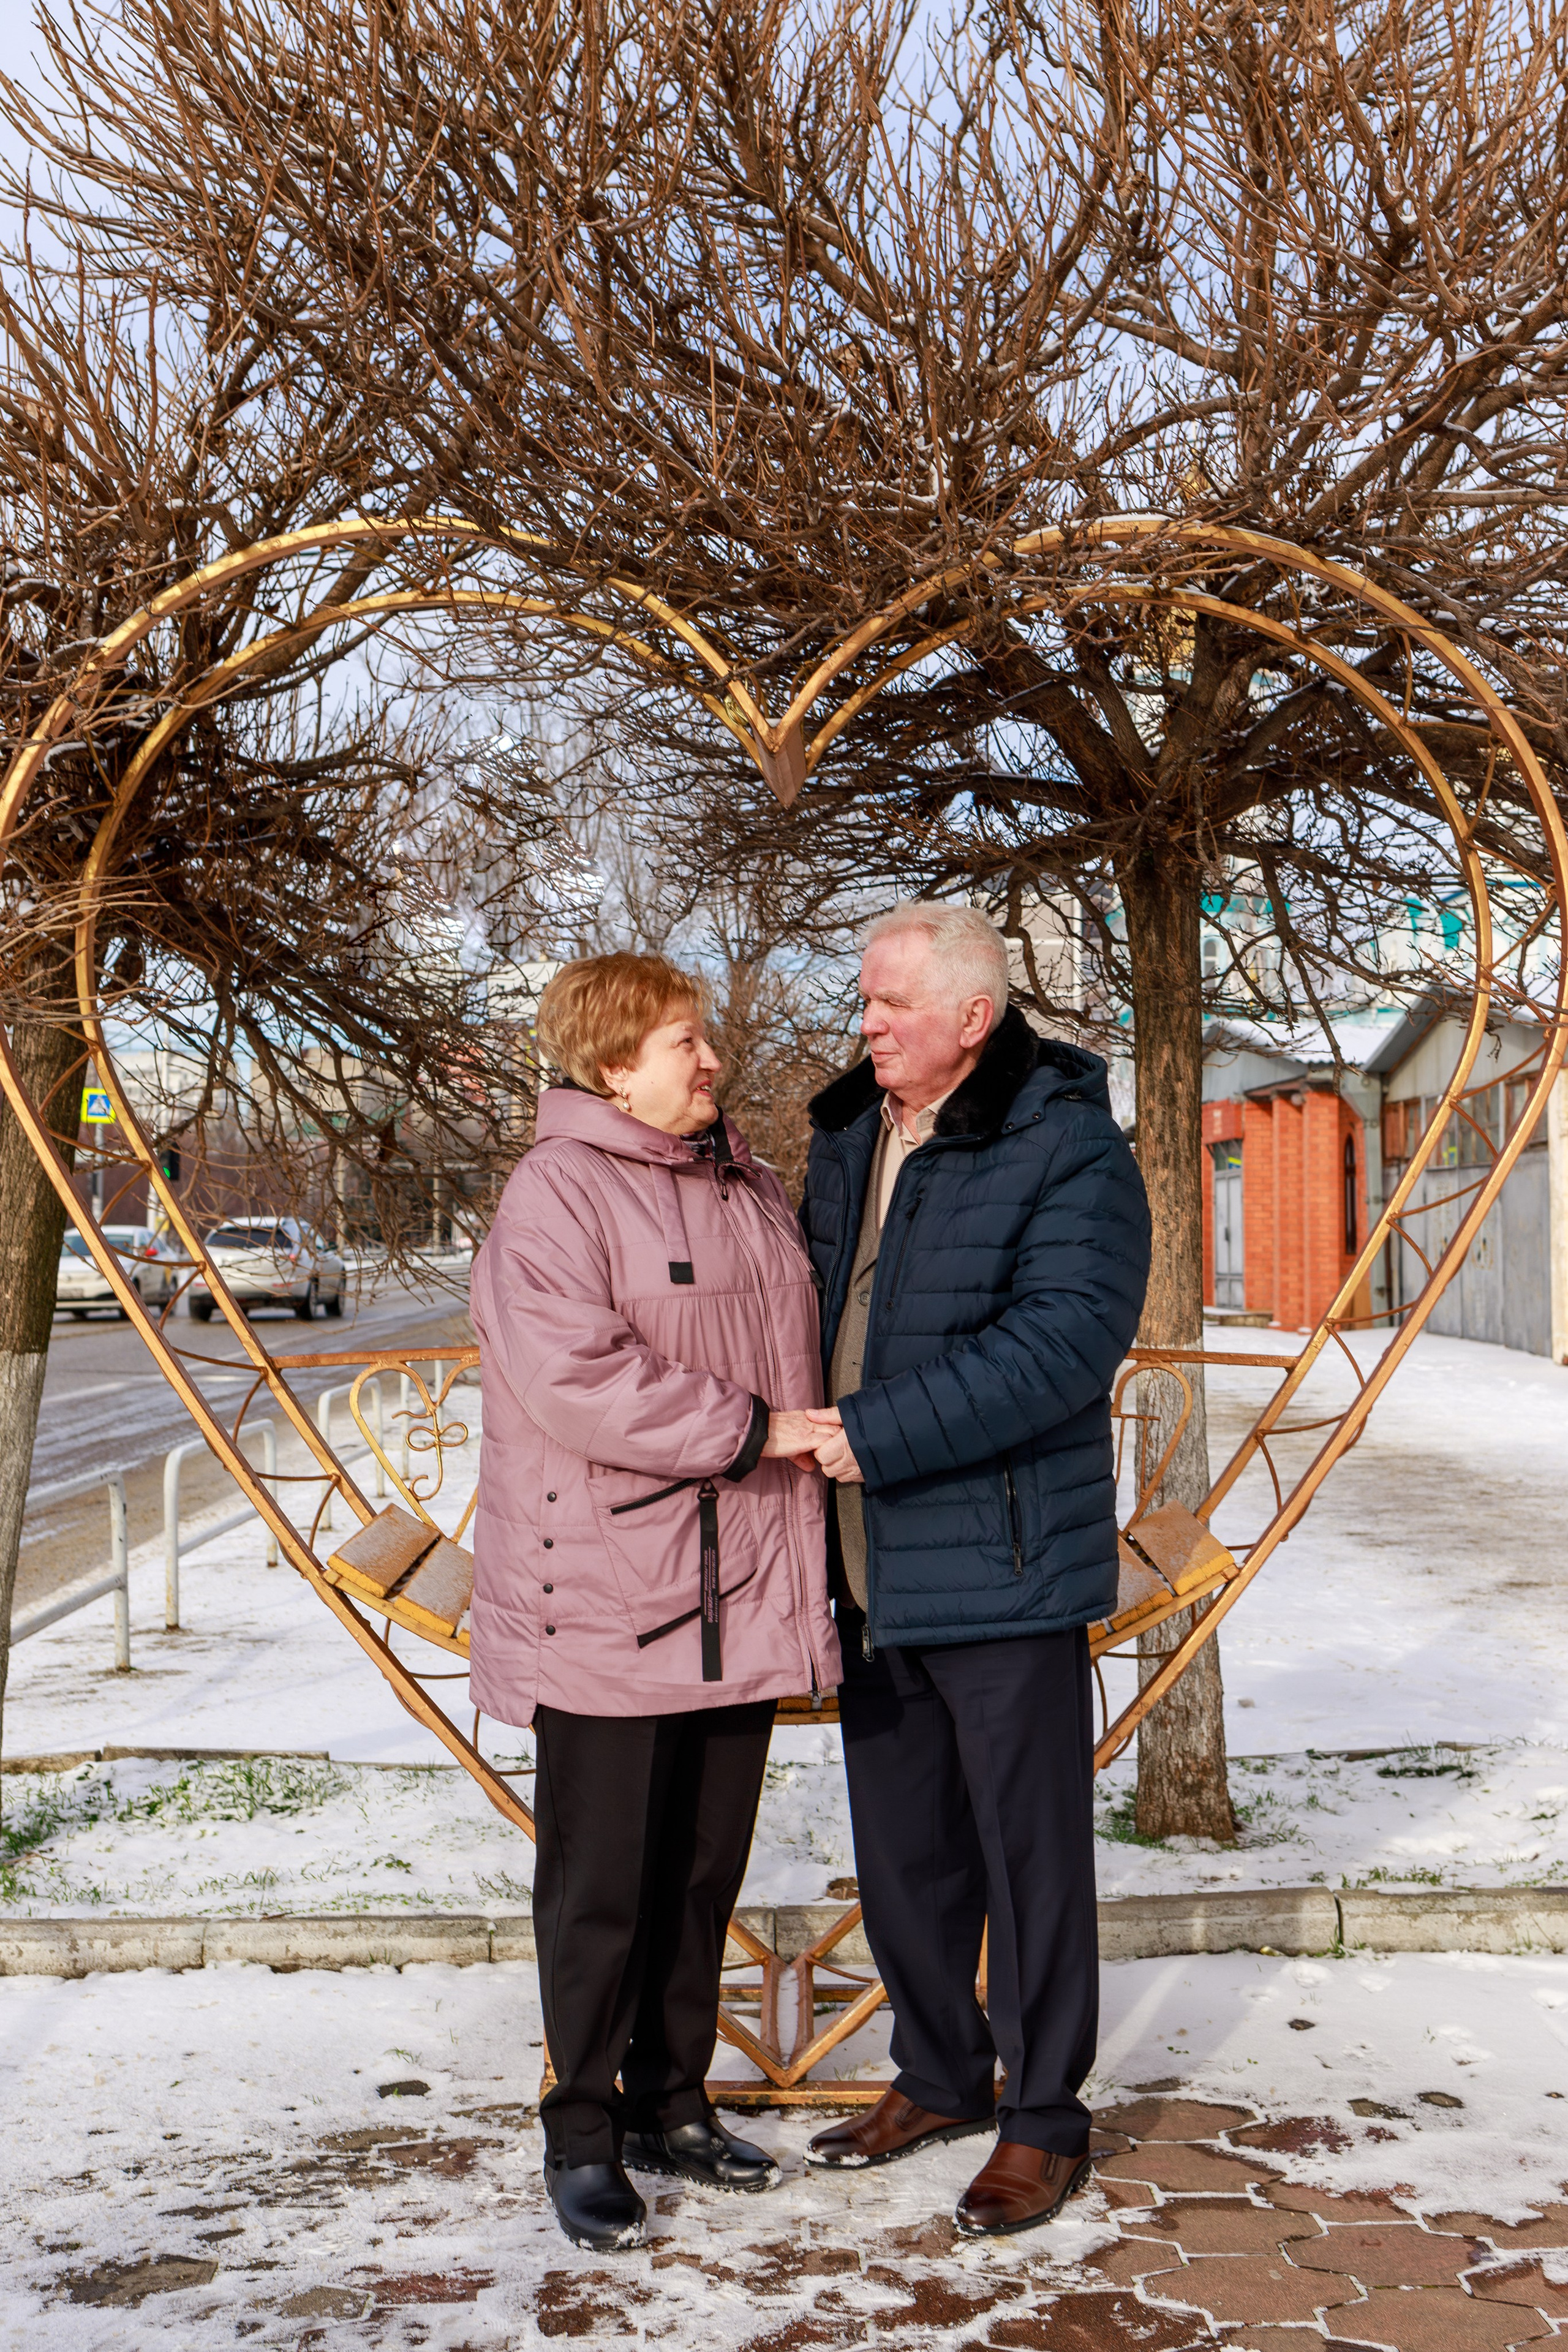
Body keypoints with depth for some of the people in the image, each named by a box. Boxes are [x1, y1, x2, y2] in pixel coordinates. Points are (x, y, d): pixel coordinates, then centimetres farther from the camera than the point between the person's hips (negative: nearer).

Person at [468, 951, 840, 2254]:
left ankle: (670, 2101, 32)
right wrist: (752, 1428, -19)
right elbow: (573, 1378, -23)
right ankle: (583, 2133, 21)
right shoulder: (556, 1193, -11)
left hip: (738, 1596, 7)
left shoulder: (750, 1187, 14)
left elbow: (797, 1351, 26)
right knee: (603, 1884, 4)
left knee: (705, 1873, 16)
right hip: (604, 1604, -7)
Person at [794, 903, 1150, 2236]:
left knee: (1029, 1848, 6)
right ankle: (940, 2078, 37)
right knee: (901, 1842, 18)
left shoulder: (1067, 1148, -14)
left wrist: (879, 1431, -27)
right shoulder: (849, 1134, 11)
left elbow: (1066, 1336, -24)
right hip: (873, 1565, 7)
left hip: (1003, 1568, -7)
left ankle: (1045, 2117, 24)